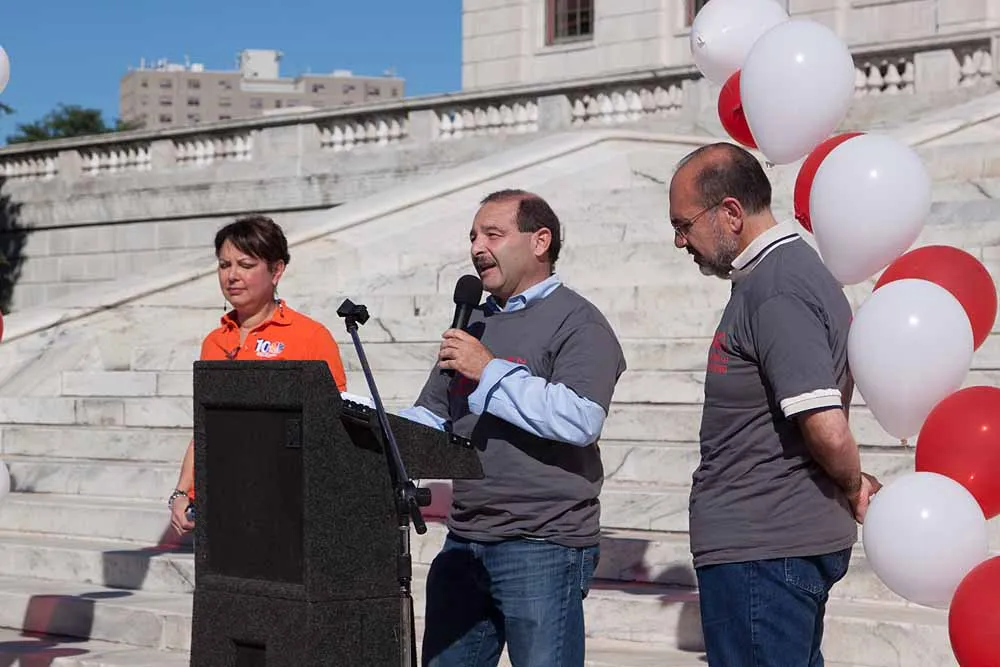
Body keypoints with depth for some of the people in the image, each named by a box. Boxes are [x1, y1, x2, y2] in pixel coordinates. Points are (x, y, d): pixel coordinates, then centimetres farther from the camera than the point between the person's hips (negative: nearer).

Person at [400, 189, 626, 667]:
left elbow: (581, 419, -21)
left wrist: (490, 370, -17)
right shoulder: (474, 323, 20)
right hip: (463, 544, 8)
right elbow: (431, 416, 22)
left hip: (543, 544, -8)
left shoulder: (577, 322, -6)